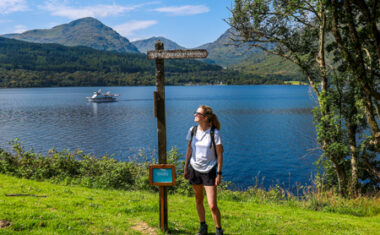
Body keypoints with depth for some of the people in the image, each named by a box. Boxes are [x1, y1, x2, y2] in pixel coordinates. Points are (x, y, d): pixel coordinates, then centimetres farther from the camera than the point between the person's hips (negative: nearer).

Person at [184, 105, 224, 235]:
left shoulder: (214, 133, -13)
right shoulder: (192, 131, -1)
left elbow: (220, 155, -9)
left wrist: (219, 174, -10)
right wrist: (185, 168, 12)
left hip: (209, 171, -4)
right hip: (194, 169, 4)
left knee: (212, 205, -6)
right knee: (198, 200, 17)